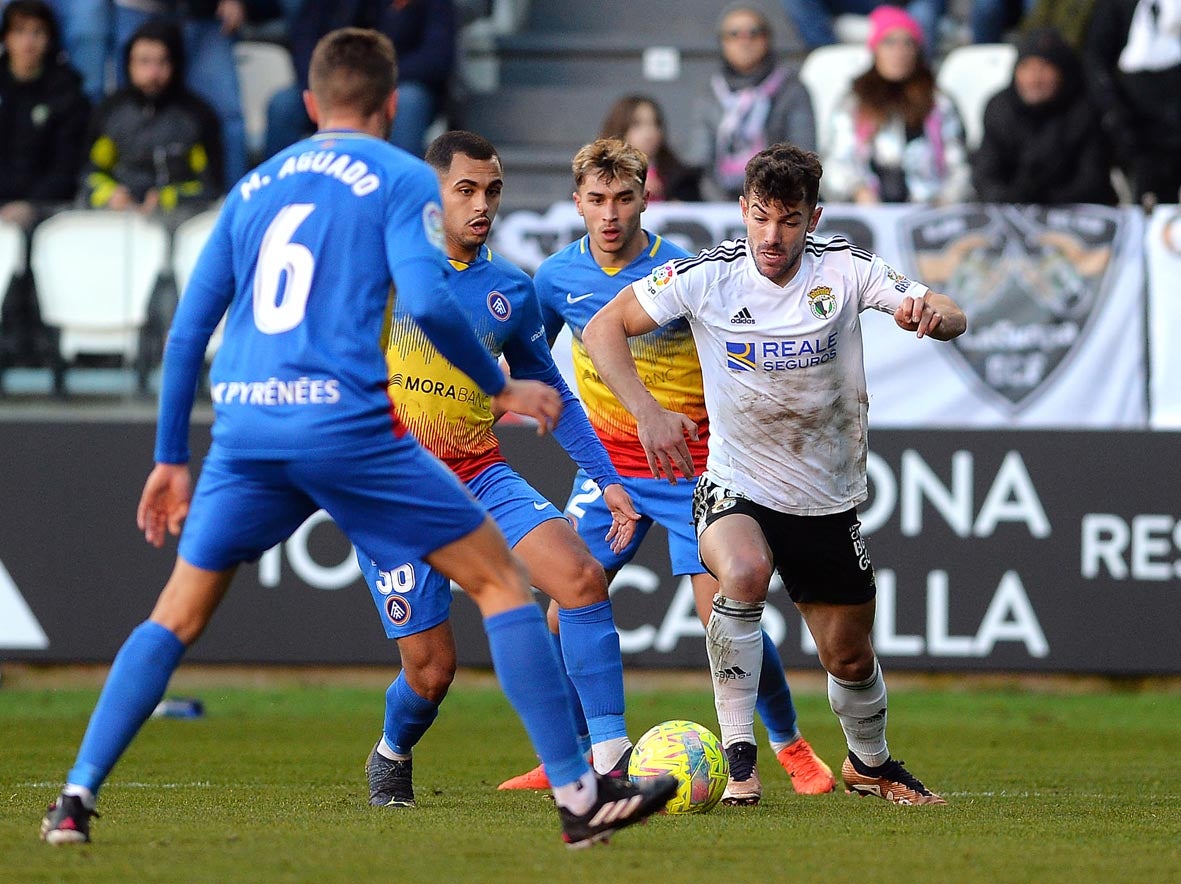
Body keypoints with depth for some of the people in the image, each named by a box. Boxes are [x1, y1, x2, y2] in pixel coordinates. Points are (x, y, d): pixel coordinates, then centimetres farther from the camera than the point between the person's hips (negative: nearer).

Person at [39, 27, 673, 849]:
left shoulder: (254, 187, 20)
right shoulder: (402, 179, 4)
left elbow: (189, 328, 19)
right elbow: (428, 301, -11)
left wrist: (172, 459, 24)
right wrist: (500, 387, 3)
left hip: (245, 429, 4)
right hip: (346, 423, -4)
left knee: (178, 616, 16)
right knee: (499, 576, 6)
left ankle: (77, 797, 3)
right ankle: (578, 794, 1)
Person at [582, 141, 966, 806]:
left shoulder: (846, 269, -10)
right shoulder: (709, 275, -14)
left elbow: (953, 320, -14)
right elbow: (604, 328, -11)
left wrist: (934, 313, -39)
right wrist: (648, 412, -26)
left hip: (828, 498, 2)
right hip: (736, 487, -2)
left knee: (849, 656, 11)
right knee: (745, 570, -35)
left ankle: (870, 763, 43)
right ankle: (735, 751, -23)